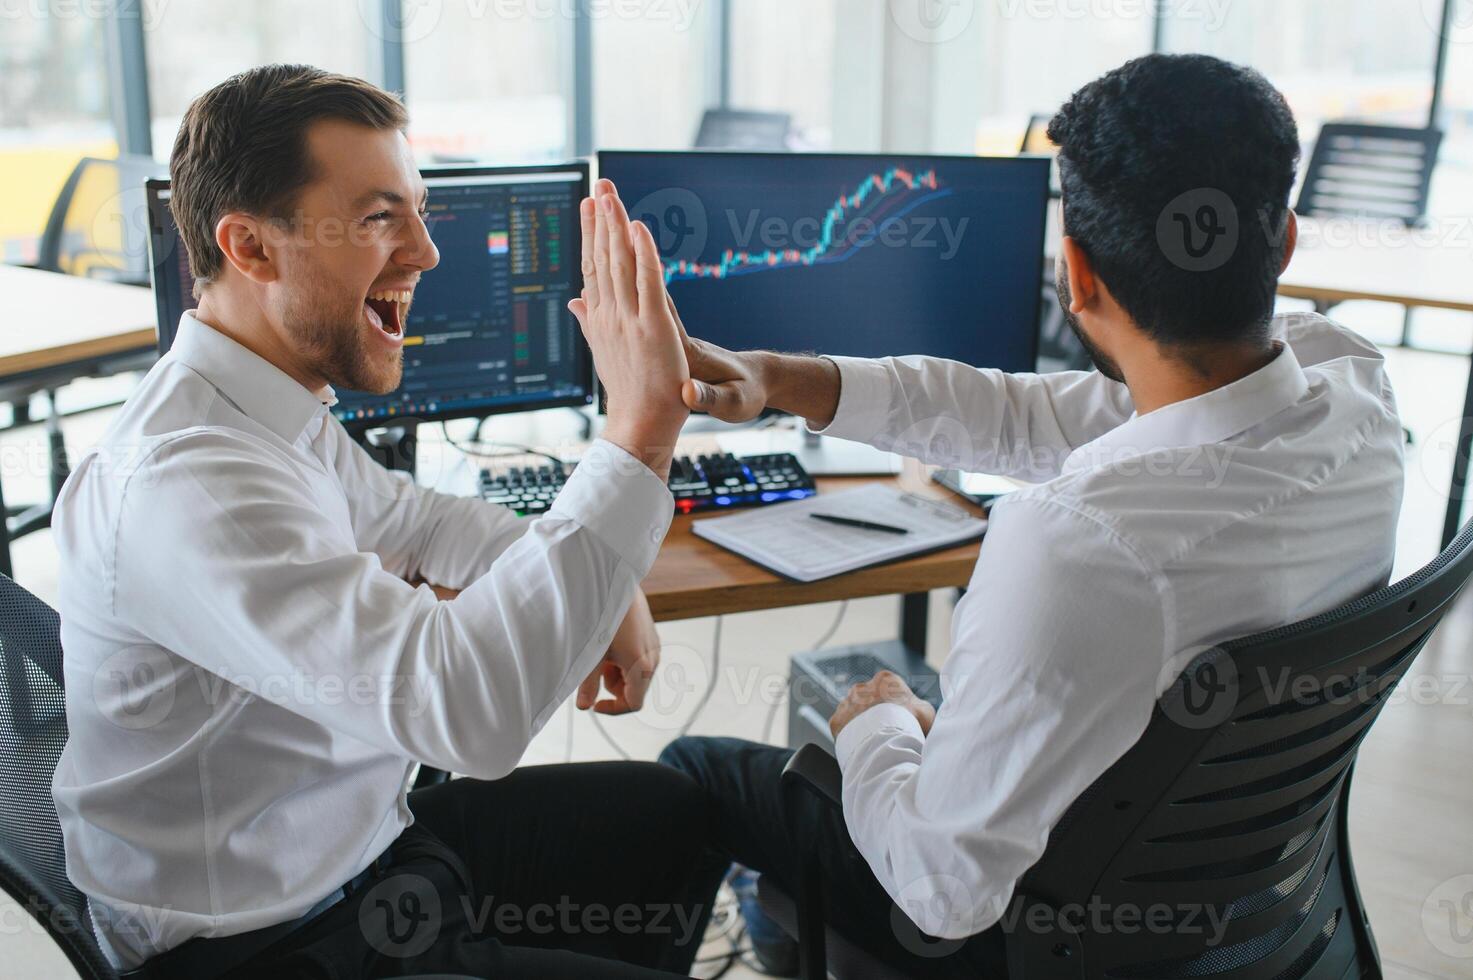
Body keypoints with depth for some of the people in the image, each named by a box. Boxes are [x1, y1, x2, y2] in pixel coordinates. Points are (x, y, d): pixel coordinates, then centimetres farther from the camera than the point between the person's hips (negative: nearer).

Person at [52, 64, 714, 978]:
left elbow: (405, 517, 17)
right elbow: (468, 709, -42)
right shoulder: (186, 483, -32)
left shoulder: (279, 408, -1)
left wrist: (603, 587, 0)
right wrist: (641, 430, -38)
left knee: (672, 807, 19)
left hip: (359, 836, 9)